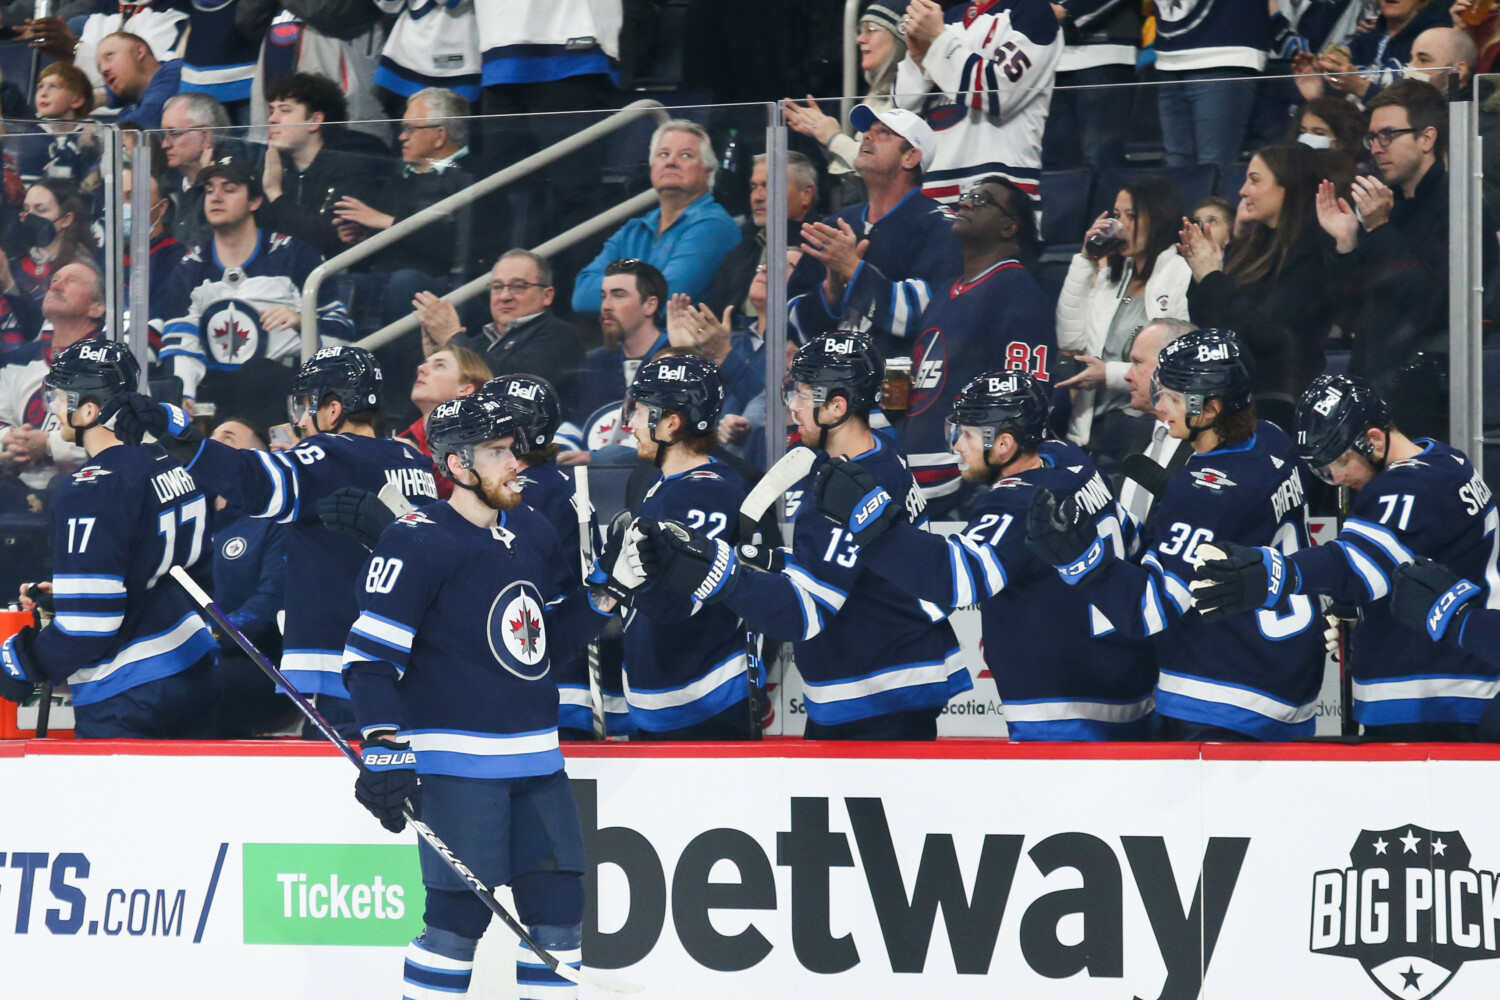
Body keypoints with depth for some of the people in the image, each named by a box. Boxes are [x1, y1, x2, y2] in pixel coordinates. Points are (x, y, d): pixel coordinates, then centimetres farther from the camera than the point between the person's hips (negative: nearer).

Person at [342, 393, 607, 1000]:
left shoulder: (531, 531, 12)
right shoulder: (416, 542, -12)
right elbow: (370, 653, -14)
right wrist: (383, 748, -22)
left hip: (535, 759, 7)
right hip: (455, 761, -7)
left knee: (556, 907, 6)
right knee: (461, 914, -9)